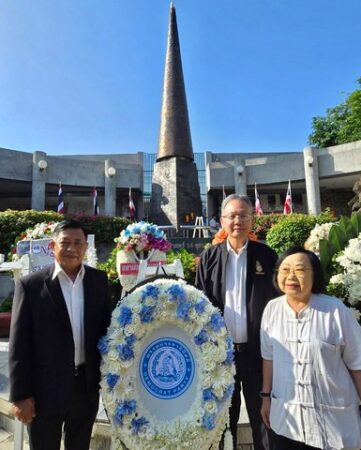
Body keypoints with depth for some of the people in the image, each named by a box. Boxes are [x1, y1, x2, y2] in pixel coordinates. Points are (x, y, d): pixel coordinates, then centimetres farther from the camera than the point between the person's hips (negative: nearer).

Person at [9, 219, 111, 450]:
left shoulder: (99, 280, -1)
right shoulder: (31, 284, -10)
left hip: (87, 386, 3)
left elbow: (107, 327, 5)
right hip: (44, 389, -3)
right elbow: (19, 344, -8)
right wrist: (21, 395, -8)